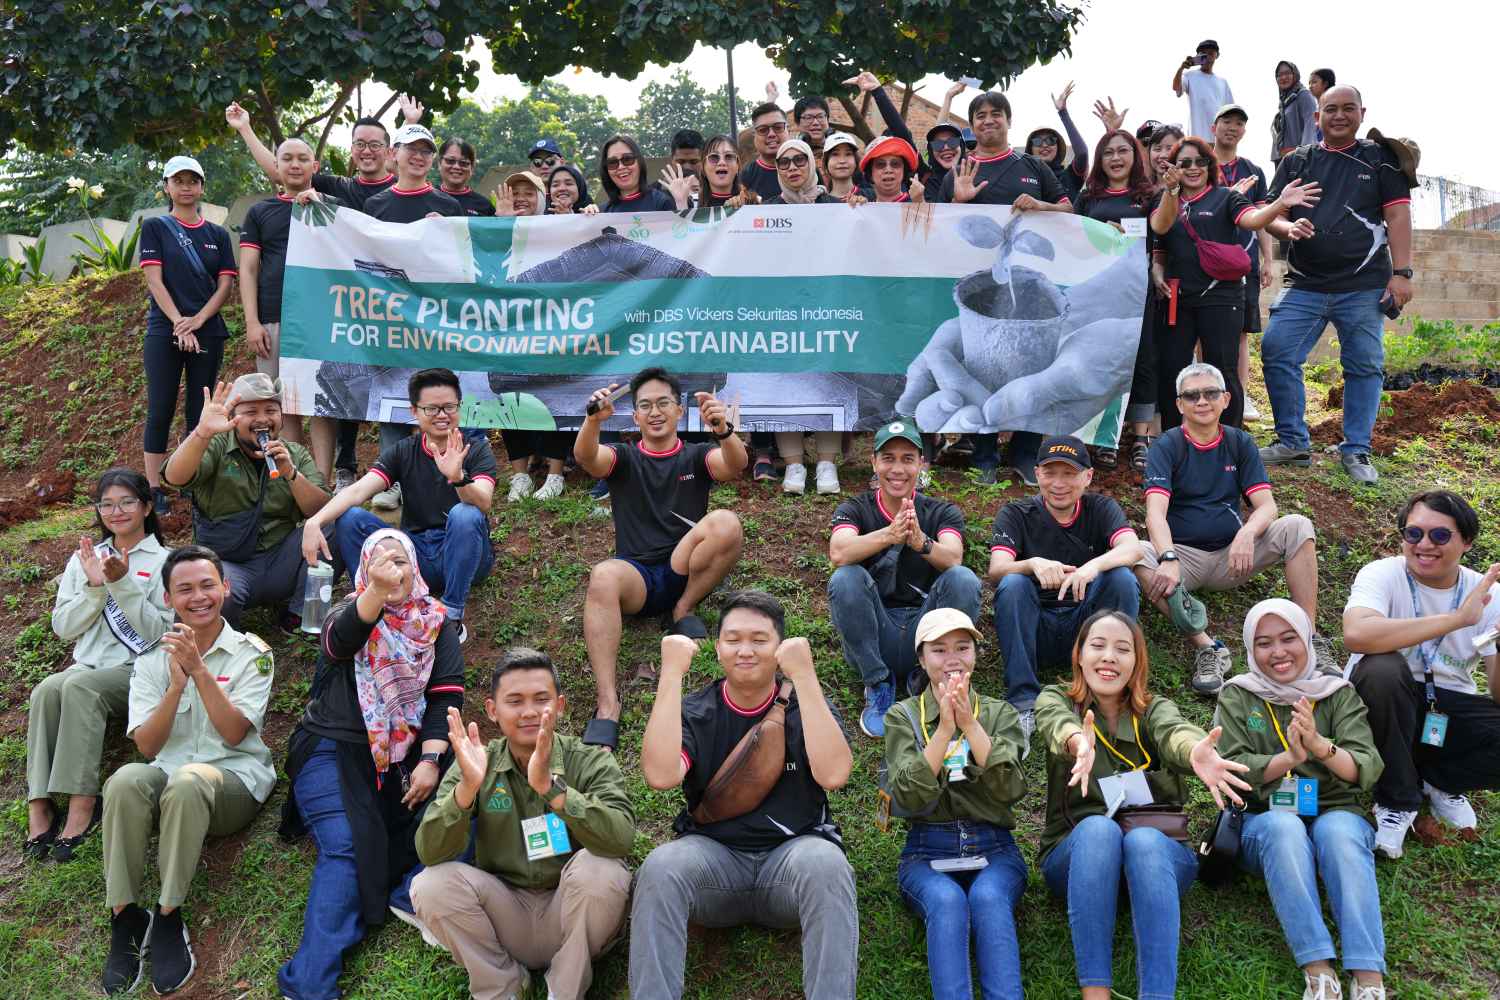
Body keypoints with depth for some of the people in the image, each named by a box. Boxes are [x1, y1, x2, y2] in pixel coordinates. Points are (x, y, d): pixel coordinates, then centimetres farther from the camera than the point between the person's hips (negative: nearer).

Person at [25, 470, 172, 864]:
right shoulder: (85, 558, 17)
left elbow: (160, 632, -6)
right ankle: (39, 805, -34)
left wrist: (122, 584, -15)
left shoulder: (164, 562, 4)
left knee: (79, 686, -34)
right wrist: (94, 587, -5)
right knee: (47, 689, -30)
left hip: (137, 671, -4)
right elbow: (63, 628, 10)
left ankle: (82, 802, -36)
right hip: (87, 666, 4)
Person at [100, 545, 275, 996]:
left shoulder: (252, 653, 5)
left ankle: (168, 918, -24)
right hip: (169, 776, 3)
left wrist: (198, 669, -17)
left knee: (188, 782, -38)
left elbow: (233, 733, -8)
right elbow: (146, 745, 1)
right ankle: (125, 918, -23)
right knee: (125, 780, -33)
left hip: (236, 781, -2)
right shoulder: (152, 661, 12)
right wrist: (177, 684, -14)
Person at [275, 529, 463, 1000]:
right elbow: (341, 639, -24)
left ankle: (414, 896, -24)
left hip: (406, 752, 3)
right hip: (334, 750, -3)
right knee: (344, 849, -23)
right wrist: (377, 590, -44)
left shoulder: (436, 623, 10)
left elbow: (447, 694, 0)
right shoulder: (349, 613, 3)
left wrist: (430, 760, -16)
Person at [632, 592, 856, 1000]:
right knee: (660, 867, -32)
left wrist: (804, 675, -19)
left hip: (791, 854, 0)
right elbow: (661, 774, -18)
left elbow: (832, 774, -19)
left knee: (826, 863, -35)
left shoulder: (807, 706, 4)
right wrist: (672, 673, -15)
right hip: (713, 856, 1)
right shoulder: (694, 711, 5)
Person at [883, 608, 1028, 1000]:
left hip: (993, 849, 1)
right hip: (927, 852, 0)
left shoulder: (1000, 714, 11)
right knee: (947, 901, -34)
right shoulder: (903, 716, 8)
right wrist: (944, 729, -16)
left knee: (988, 897, -33)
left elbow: (1010, 789, -6)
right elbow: (909, 799, -7)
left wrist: (970, 724, -16)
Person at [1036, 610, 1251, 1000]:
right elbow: (1057, 724, -21)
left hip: (1157, 850, 1)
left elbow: (1173, 731, -19)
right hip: (1077, 853, 0)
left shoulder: (1154, 708, 8)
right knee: (1099, 827, -33)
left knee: (1143, 838, -33)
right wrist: (1079, 743, -48)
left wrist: (1195, 751, -46)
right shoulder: (1056, 699, 6)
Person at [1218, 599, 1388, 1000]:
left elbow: (1367, 770, -3)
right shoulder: (1237, 696, 9)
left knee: (1337, 829, -34)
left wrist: (1320, 745, -24)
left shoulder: (1339, 693, 9)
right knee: (1284, 827, -35)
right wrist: (1289, 759, -21)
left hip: (1336, 813, 1)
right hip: (1264, 820, 0)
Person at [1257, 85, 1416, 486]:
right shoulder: (1297, 162, 13)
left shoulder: (1381, 158, 8)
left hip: (1363, 286, -1)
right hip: (1305, 284, 2)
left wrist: (1401, 273, -8)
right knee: (1276, 351, -9)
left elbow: (1398, 216, 2)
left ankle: (1356, 452, 10)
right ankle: (1293, 443, 2)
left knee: (1364, 367, 0)